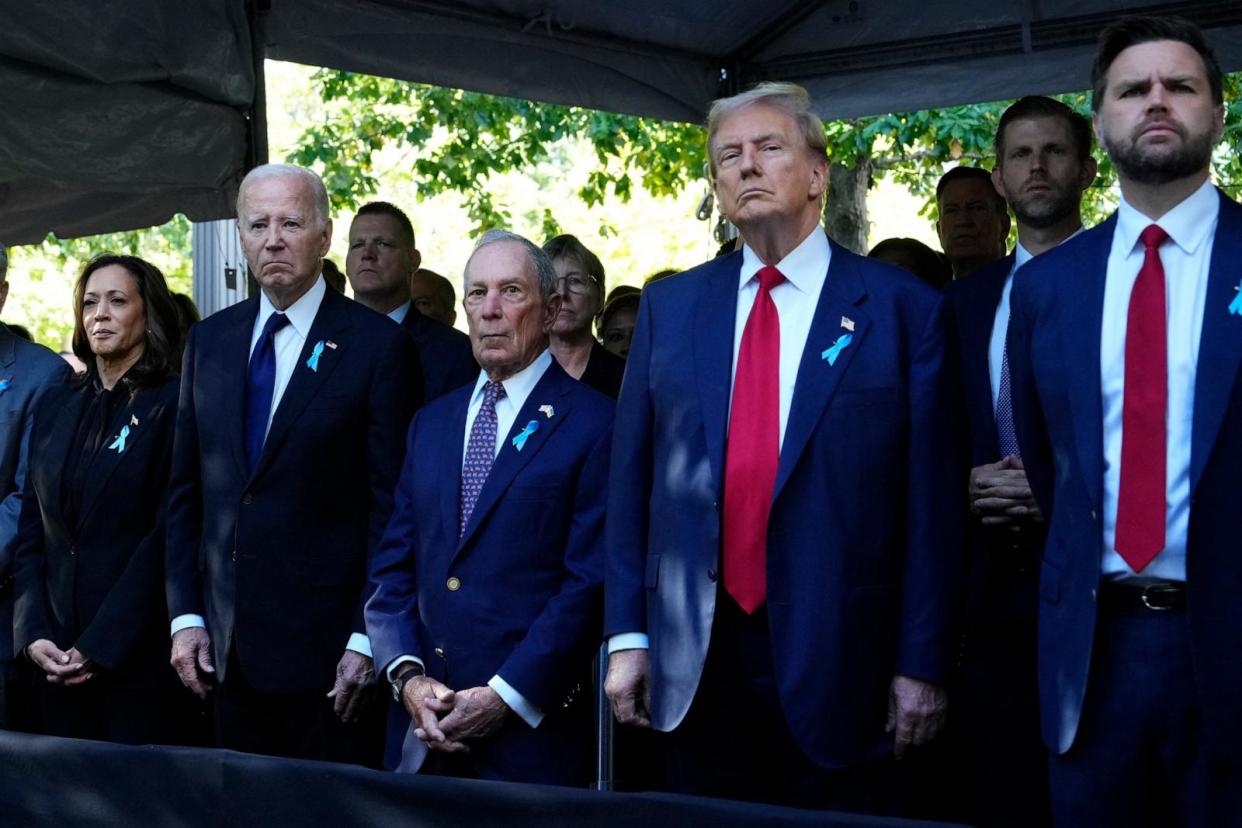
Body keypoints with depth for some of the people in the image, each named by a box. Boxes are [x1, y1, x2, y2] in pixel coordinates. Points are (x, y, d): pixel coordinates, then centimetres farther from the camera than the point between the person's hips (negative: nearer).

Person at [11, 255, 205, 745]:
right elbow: (31, 534, 11)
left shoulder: (174, 405, -6)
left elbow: (166, 539, -12)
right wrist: (33, 634, -2)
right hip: (59, 662, 5)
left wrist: (98, 648, -14)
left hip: (141, 662, -5)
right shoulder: (58, 406, 12)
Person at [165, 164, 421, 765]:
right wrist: (185, 615, 6)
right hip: (228, 647, 5)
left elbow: (392, 507, -8)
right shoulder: (208, 341, 11)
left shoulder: (376, 345, -6)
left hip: (328, 650, -5)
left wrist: (366, 640, -11)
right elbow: (185, 494, 13)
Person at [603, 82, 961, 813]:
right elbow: (633, 477, 8)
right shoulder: (669, 306, 9)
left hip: (837, 662, -3)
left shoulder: (902, 308, -1)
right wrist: (627, 633, 4)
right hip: (695, 663, 3)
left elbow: (929, 497, -3)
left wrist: (924, 663, -6)